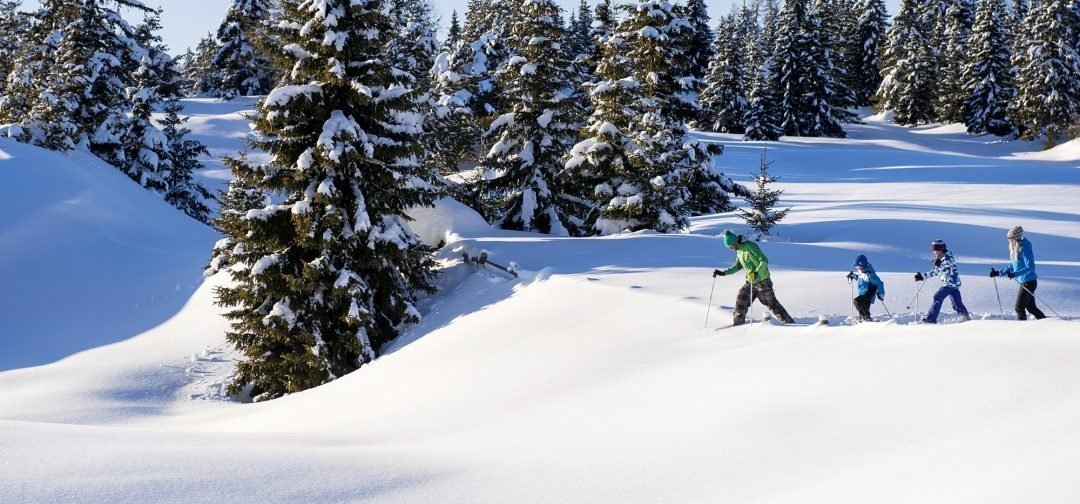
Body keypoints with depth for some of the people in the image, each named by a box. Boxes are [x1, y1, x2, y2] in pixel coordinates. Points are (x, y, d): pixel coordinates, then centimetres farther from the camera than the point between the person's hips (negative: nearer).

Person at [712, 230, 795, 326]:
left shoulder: (750, 246, -19)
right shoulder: (739, 251, 8)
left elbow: (764, 261, -23)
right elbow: (737, 266, 21)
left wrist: (756, 273, -36)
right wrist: (723, 273, 14)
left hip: (762, 281, -8)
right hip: (750, 281, 8)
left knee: (772, 304, -4)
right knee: (741, 300, 0)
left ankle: (790, 323, 4)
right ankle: (738, 324, 12)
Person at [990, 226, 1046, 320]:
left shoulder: (1025, 249, -19)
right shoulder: (1016, 249, 10)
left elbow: (1030, 267, -25)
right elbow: (1013, 266, 22)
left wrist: (1015, 274, -34)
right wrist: (998, 273, 18)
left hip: (1029, 282, -10)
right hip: (1023, 282, 10)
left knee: (1019, 308, -4)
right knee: (1031, 308, 15)